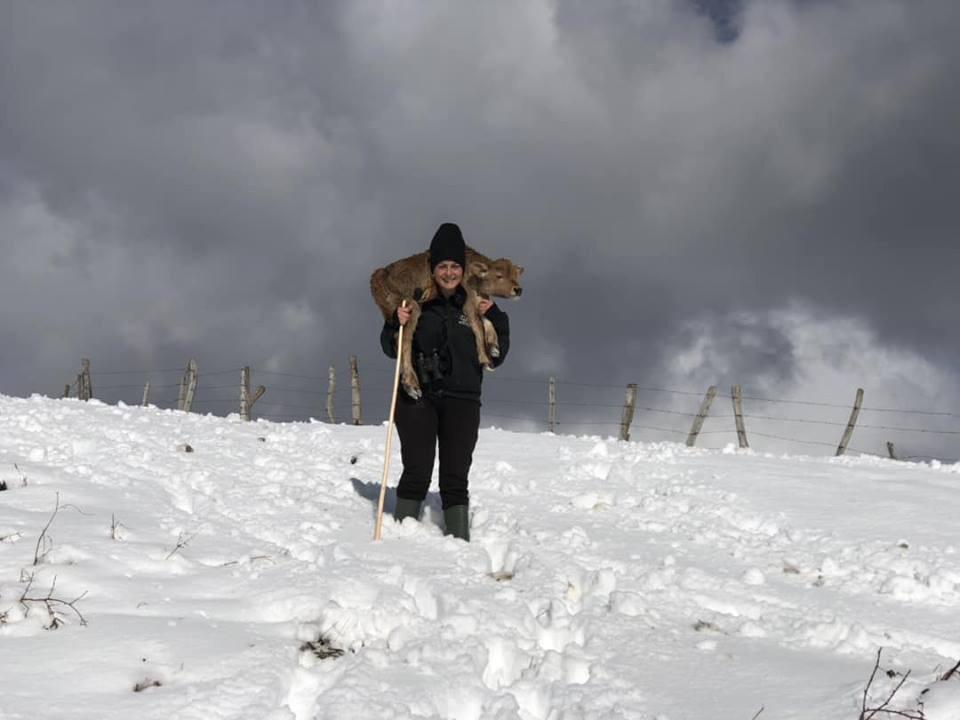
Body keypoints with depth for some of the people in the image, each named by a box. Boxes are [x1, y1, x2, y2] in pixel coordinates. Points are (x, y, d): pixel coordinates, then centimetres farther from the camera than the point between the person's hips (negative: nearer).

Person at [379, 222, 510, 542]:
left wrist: (494, 318, -5)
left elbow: (496, 356, 8)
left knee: (455, 478, 1)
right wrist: (398, 324, -9)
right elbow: (391, 349, 10)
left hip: (462, 400, 1)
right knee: (417, 473, -5)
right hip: (417, 398, -1)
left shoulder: (476, 306, 7)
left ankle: (459, 539, 4)